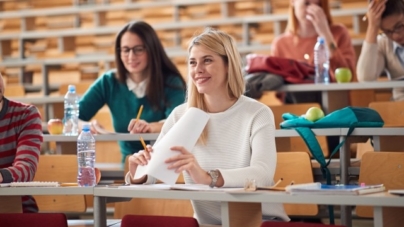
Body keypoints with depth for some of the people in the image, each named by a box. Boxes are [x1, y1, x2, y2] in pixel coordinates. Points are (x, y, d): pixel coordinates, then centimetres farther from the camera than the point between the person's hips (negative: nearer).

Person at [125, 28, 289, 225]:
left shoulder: (258, 114, -6)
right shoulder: (180, 115, 3)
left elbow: (263, 174, -22)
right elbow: (152, 173, -1)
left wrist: (208, 177, -38)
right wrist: (138, 176, -25)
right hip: (206, 222, 3)